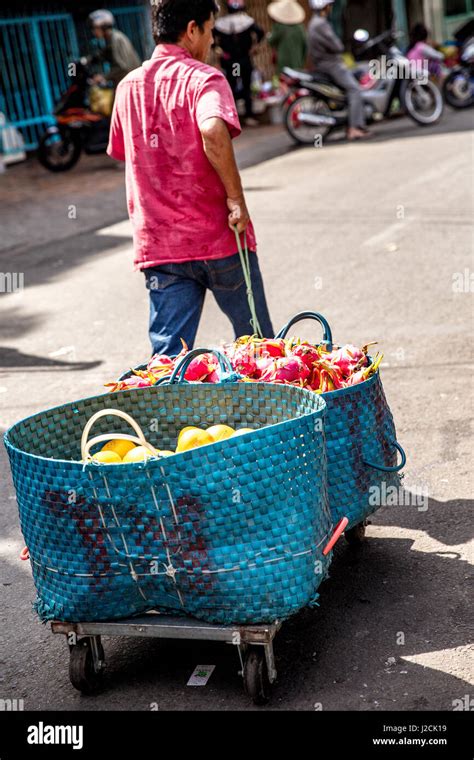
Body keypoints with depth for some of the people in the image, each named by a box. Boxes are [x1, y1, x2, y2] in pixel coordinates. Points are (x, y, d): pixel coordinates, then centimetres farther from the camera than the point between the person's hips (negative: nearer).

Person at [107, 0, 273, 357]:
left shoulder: (128, 87, 10)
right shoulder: (202, 78, -9)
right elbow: (213, 132, -29)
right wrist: (236, 197, -19)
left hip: (156, 244, 4)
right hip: (218, 238, -4)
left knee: (168, 353, 4)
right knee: (258, 346, 16)